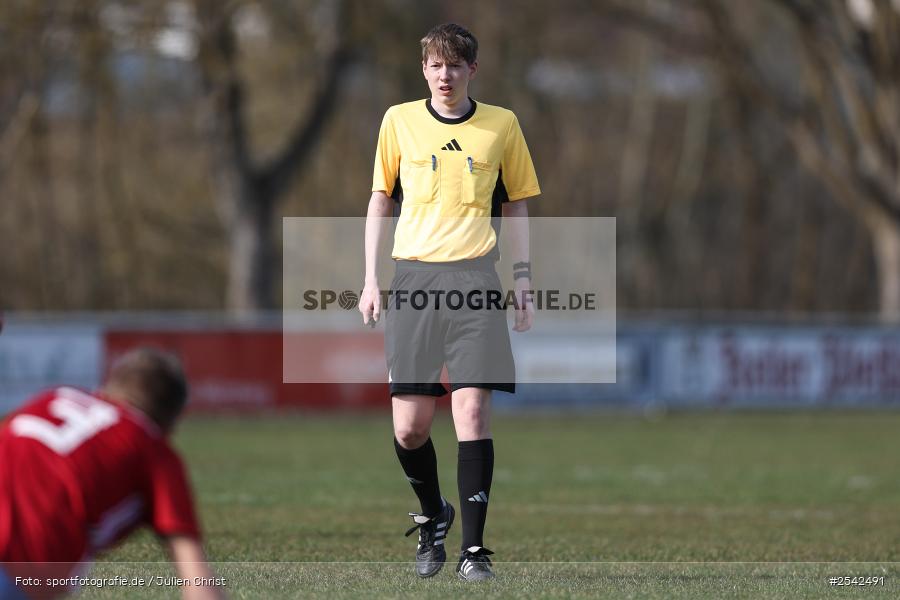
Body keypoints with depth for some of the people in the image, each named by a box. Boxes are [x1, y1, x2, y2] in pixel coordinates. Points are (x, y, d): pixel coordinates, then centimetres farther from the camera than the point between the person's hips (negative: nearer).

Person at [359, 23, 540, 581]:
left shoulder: (502, 124, 8)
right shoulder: (399, 120, 8)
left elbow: (516, 206, 15)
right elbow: (381, 200, 14)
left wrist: (524, 283, 9)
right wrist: (371, 278, 8)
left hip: (475, 278, -1)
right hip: (413, 277, 1)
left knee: (472, 412, -11)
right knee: (409, 428, -2)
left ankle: (474, 549, -5)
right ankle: (433, 514, 27)